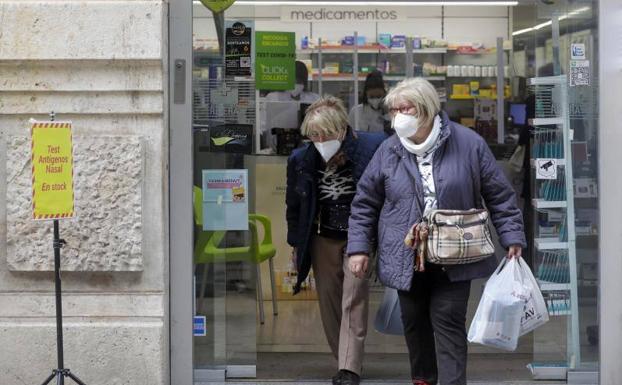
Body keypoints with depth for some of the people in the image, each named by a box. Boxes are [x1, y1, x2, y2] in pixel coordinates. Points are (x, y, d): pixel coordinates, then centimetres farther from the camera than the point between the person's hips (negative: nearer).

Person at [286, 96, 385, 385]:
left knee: (353, 301, -11)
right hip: (323, 240, 4)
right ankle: (344, 360, 21)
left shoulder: (372, 149, -17)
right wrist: (296, 244, 12)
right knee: (329, 303, 7)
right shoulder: (302, 160, -5)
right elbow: (294, 206, 9)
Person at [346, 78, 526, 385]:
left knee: (448, 320, -6)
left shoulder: (468, 144, -6)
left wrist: (512, 238, -3)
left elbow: (499, 195, 0)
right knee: (414, 321, 11)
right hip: (406, 257, 3)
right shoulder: (389, 151, -1)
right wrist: (359, 247, 2)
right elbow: (365, 203, 8)